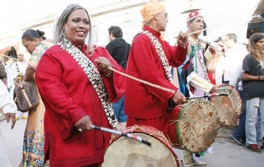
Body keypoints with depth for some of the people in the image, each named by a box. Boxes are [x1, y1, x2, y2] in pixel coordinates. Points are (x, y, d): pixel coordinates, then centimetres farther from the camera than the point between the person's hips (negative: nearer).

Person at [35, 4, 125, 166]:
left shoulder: (100, 52, 14)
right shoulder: (52, 55, -3)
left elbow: (121, 80, 9)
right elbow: (50, 89, -17)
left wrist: (109, 71, -12)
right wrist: (75, 113, -27)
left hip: (102, 127, 6)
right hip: (71, 132, -5)